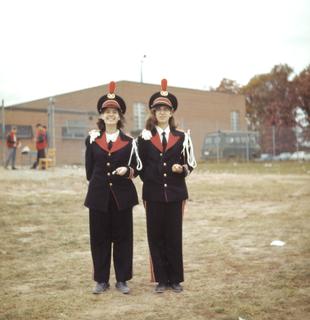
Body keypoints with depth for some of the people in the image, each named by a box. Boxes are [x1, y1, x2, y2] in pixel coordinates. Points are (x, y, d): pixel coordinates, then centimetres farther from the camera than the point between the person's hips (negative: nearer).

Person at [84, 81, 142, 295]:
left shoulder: (128, 142, 3)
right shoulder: (92, 139, 4)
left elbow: (136, 169, 5)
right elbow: (89, 169, 11)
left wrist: (127, 170, -15)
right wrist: (99, 184, 10)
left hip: (122, 196, 0)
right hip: (99, 196, 1)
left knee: (123, 237, 5)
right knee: (99, 238, 6)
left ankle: (122, 280, 17)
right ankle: (102, 280, 18)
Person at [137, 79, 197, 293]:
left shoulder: (182, 137, 3)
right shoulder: (144, 138, 2)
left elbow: (190, 164, 5)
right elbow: (140, 166, 8)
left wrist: (181, 168, -14)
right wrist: (150, 180, 0)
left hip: (176, 193, 0)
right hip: (153, 194, 0)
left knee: (174, 236, 5)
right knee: (156, 236, 4)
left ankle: (176, 279, 16)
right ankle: (161, 280, 14)